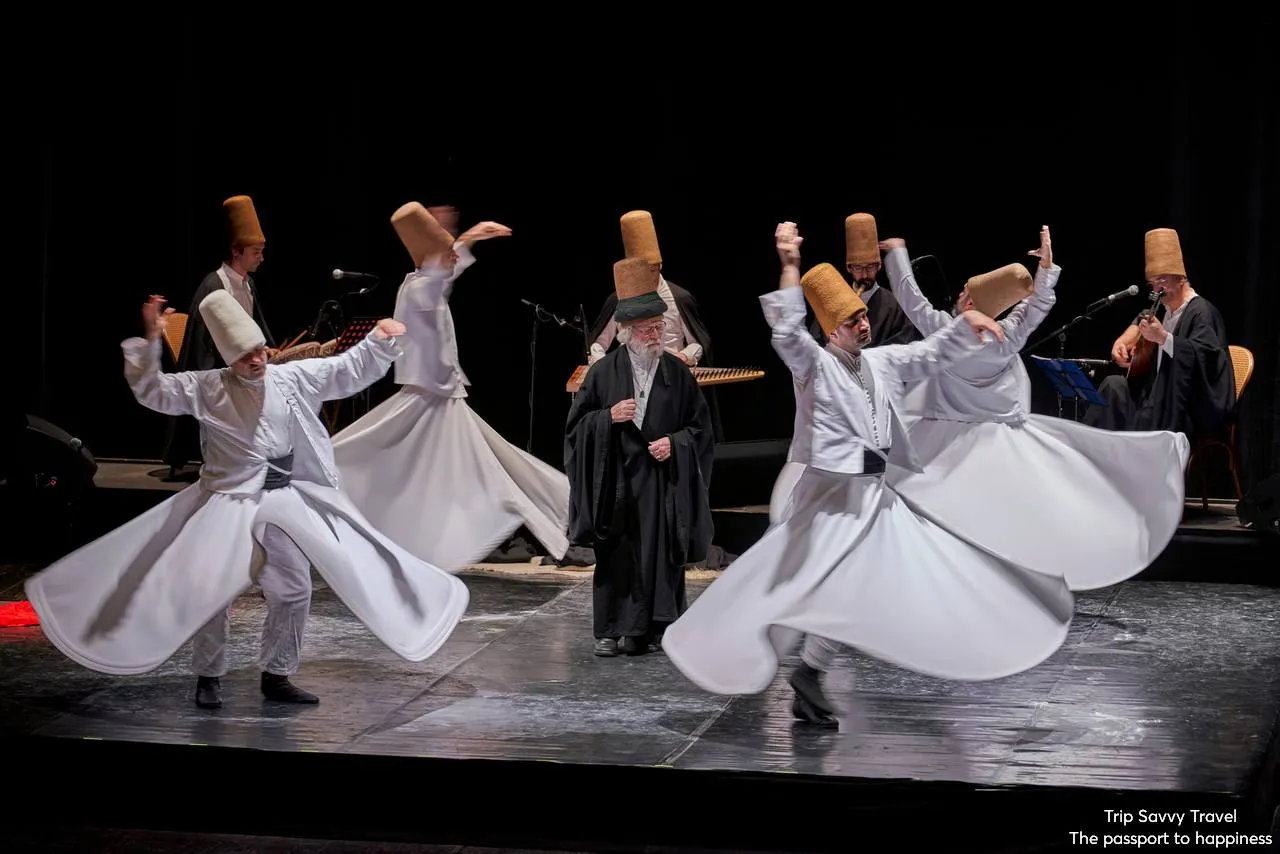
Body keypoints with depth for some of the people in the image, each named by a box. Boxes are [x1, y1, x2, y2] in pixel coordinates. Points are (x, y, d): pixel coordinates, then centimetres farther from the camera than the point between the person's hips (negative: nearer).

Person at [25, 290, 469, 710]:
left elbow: (351, 369, 2)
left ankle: (276, 676, 23)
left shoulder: (297, 378, -2)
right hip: (227, 503, -3)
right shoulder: (207, 389, -9)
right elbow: (152, 391, -12)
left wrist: (380, 340, -13)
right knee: (208, 589, -5)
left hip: (285, 504, 3)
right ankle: (209, 678, 13)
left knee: (293, 590, 6)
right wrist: (149, 342, -24)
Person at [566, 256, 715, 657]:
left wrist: (675, 443, -9)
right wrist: (609, 417, -14)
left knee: (662, 556, 1)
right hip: (616, 481, -1)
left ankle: (655, 629, 9)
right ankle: (611, 630, 7)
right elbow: (577, 423, 3)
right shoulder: (604, 372, 1)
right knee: (615, 556, 0)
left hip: (663, 482, 1)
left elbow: (700, 425, 8)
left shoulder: (677, 373, 4)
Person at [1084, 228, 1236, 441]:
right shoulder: (1165, 309, 12)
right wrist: (1122, 341, 15)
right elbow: (1140, 320, 35)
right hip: (1159, 392, 9)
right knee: (1113, 388, -6)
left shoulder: (1201, 312, -15)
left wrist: (1163, 337, -43)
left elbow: (1204, 355, -32)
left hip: (1190, 410, -9)